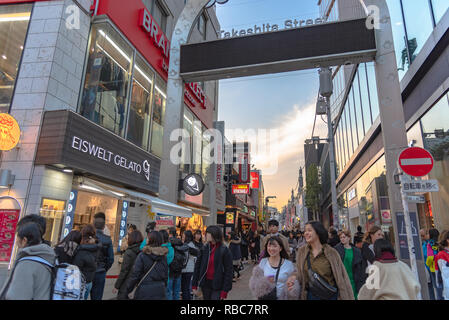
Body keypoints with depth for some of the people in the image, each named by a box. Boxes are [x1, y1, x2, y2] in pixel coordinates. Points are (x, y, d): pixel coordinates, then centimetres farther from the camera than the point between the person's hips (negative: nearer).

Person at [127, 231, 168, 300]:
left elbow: (135, 275, -10)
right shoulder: (163, 256, 0)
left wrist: (128, 289, 2)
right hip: (160, 291, 3)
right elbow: (166, 275, 7)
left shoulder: (142, 255, -11)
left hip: (145, 291, -3)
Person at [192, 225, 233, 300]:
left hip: (217, 285, -4)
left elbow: (228, 272, -9)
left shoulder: (224, 251, -10)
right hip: (205, 284, 4)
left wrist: (225, 291, -13)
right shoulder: (204, 248, 2)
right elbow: (197, 267, 6)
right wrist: (194, 285, 4)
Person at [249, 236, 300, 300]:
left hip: (282, 297, -1)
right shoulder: (263, 262, -4)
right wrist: (265, 281, -21)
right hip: (265, 297, 1)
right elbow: (255, 282, -2)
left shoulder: (289, 264, -8)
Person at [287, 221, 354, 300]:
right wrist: (294, 278, -12)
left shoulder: (332, 252, -11)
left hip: (331, 296, -2)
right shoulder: (302, 252, -3)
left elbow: (342, 279, -9)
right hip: (311, 296, 3)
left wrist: (347, 297, -13)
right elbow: (300, 274, 7)